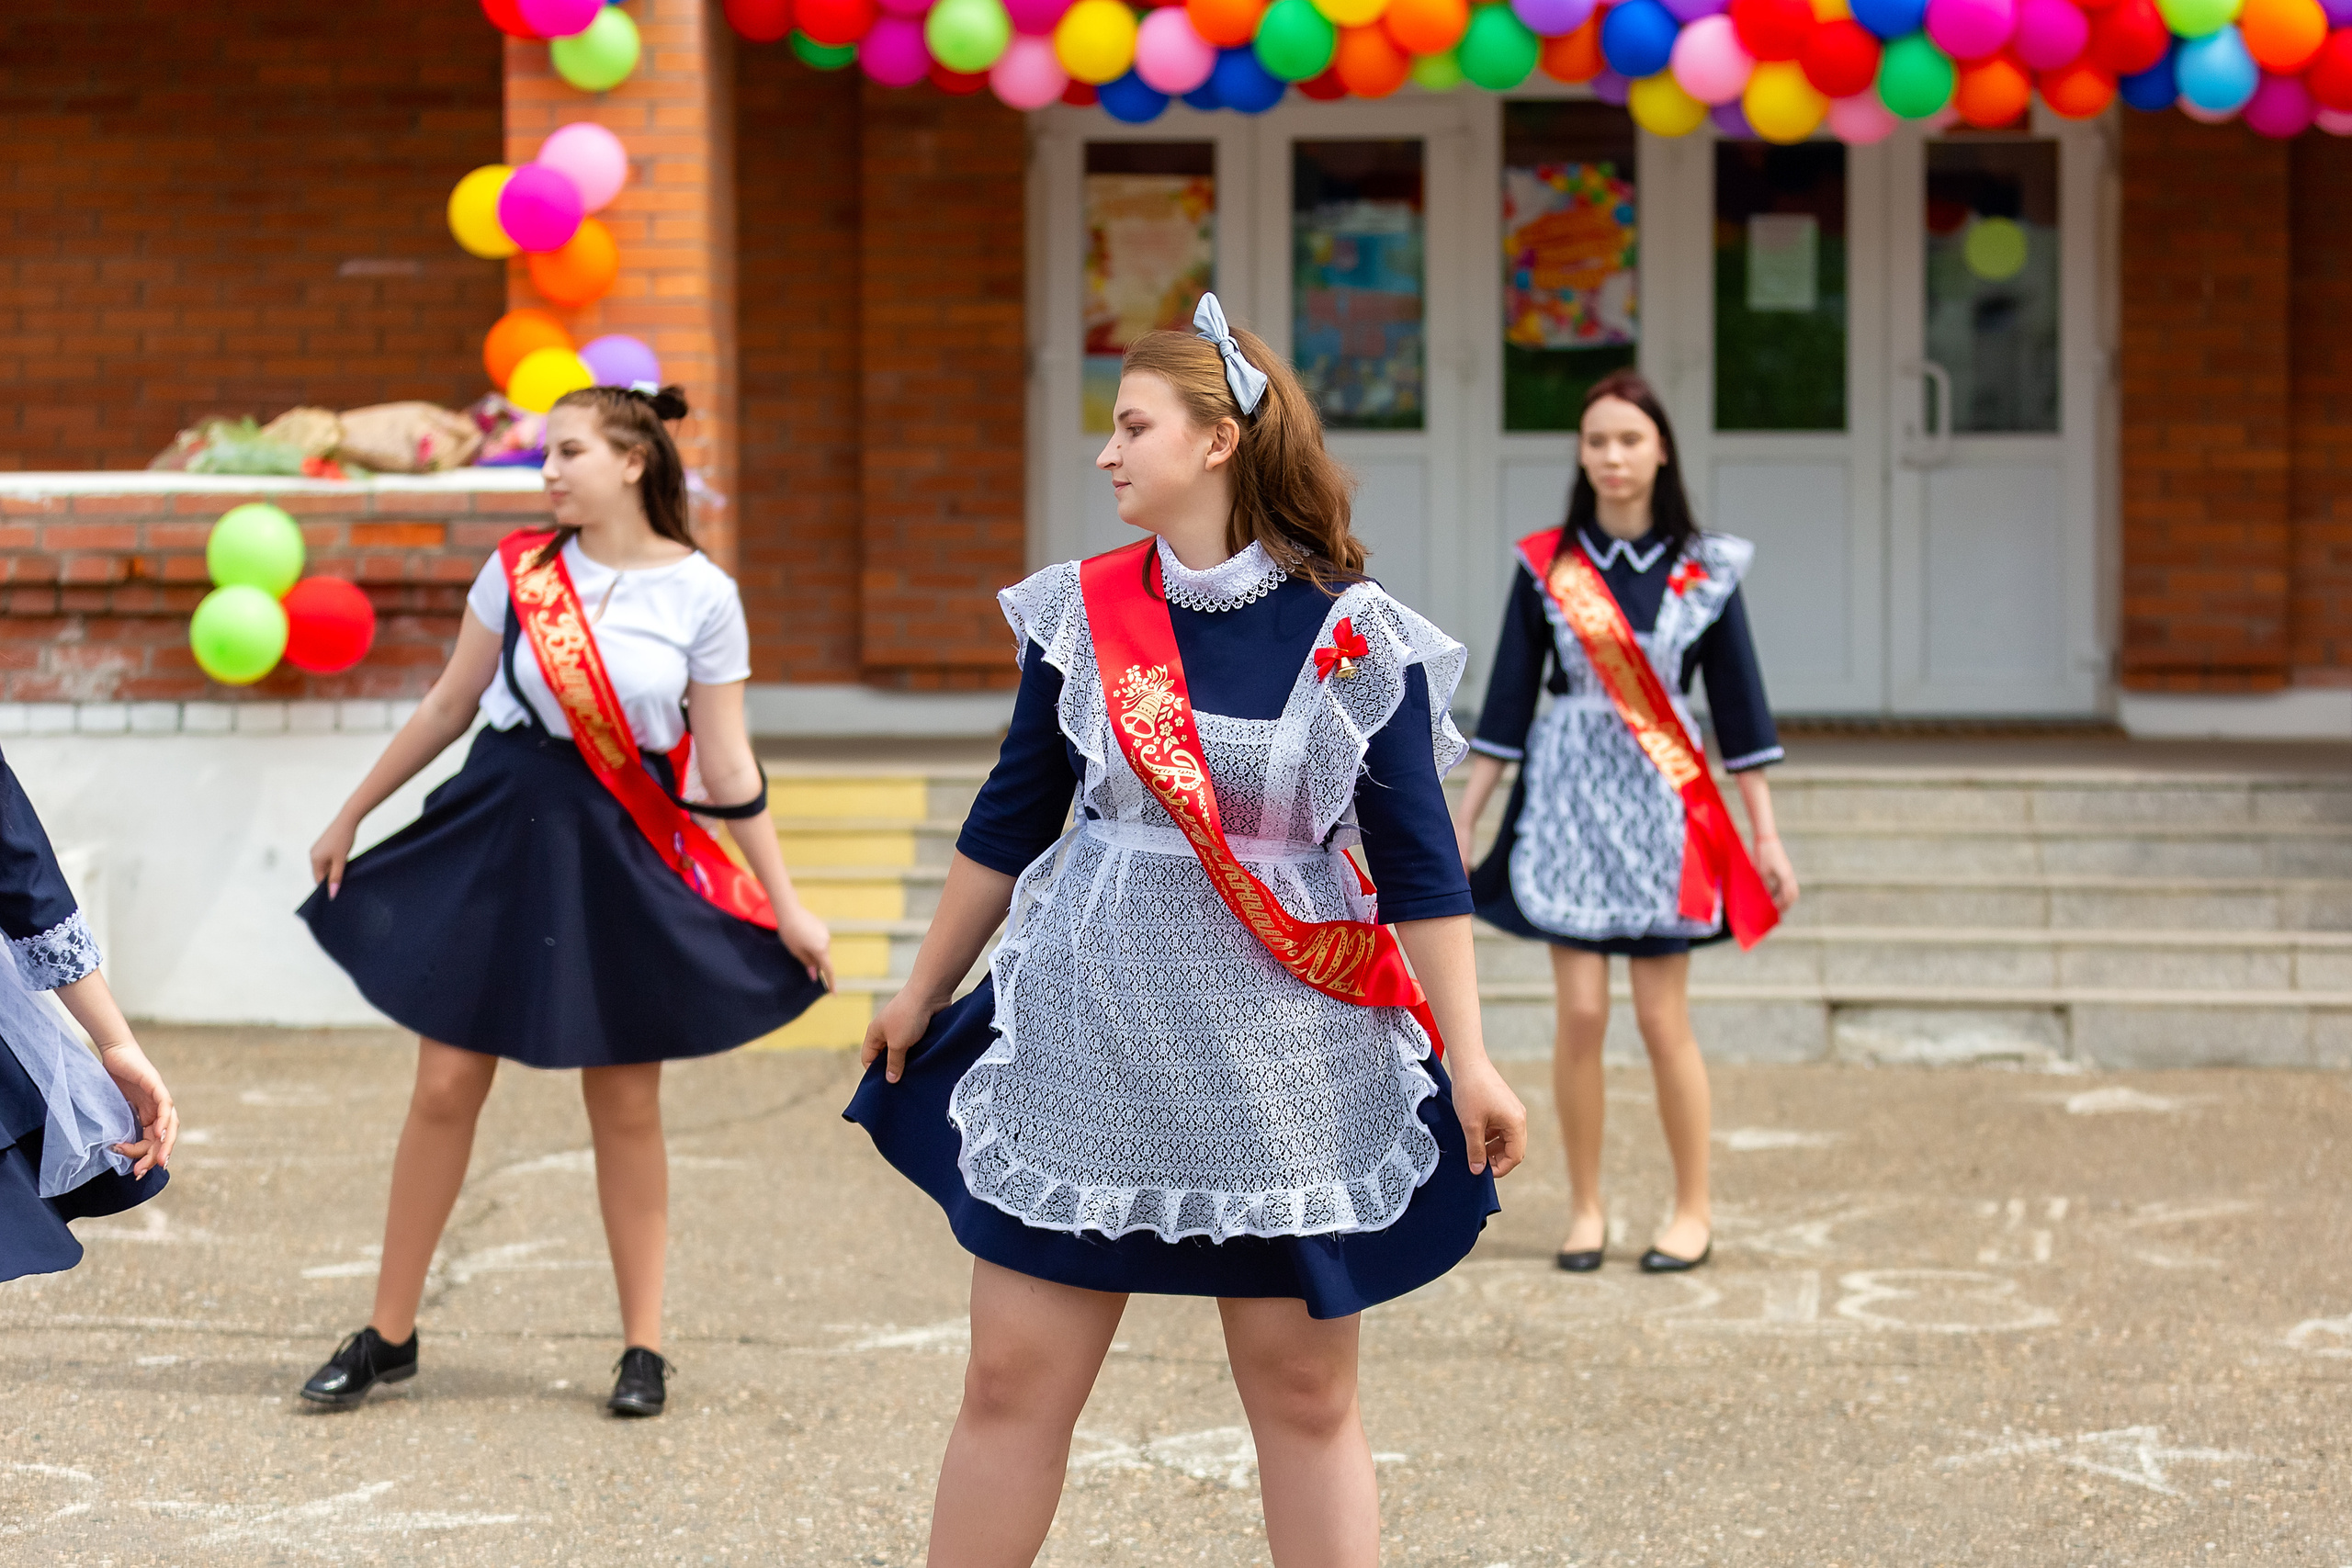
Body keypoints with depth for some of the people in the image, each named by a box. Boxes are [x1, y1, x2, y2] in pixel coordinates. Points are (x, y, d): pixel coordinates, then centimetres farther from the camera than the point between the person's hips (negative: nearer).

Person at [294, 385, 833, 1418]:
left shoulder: (701, 597, -4)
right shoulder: (519, 570, 1)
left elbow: (727, 768, -1)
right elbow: (448, 707, 11)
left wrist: (785, 905, -2)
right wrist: (350, 818, 15)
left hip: (621, 854, -2)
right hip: (498, 833, 2)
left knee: (625, 1105, 5)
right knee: (445, 1087, 3)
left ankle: (644, 1348, 16)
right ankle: (388, 1336, 14)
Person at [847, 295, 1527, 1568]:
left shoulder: (1355, 637, -7)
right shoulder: (1082, 612, 2)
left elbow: (1416, 861, -4)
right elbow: (1009, 821, 11)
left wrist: (1468, 1058, -7)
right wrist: (921, 993, 16)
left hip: (1284, 1059, -2)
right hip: (1084, 1039, 2)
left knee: (1305, 1394, 7)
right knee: (1012, 1380, 4)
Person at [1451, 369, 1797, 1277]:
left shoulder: (1704, 569, 1)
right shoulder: (1545, 565, 1)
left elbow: (1738, 700, 4)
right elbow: (1508, 698, 4)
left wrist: (1766, 832, 2)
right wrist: (1461, 823, 3)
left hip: (1662, 803, 0)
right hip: (1570, 796, 0)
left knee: (1662, 1021, 0)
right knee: (1581, 1014, -2)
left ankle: (1694, 1211, 13)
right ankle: (1585, 1208, 11)